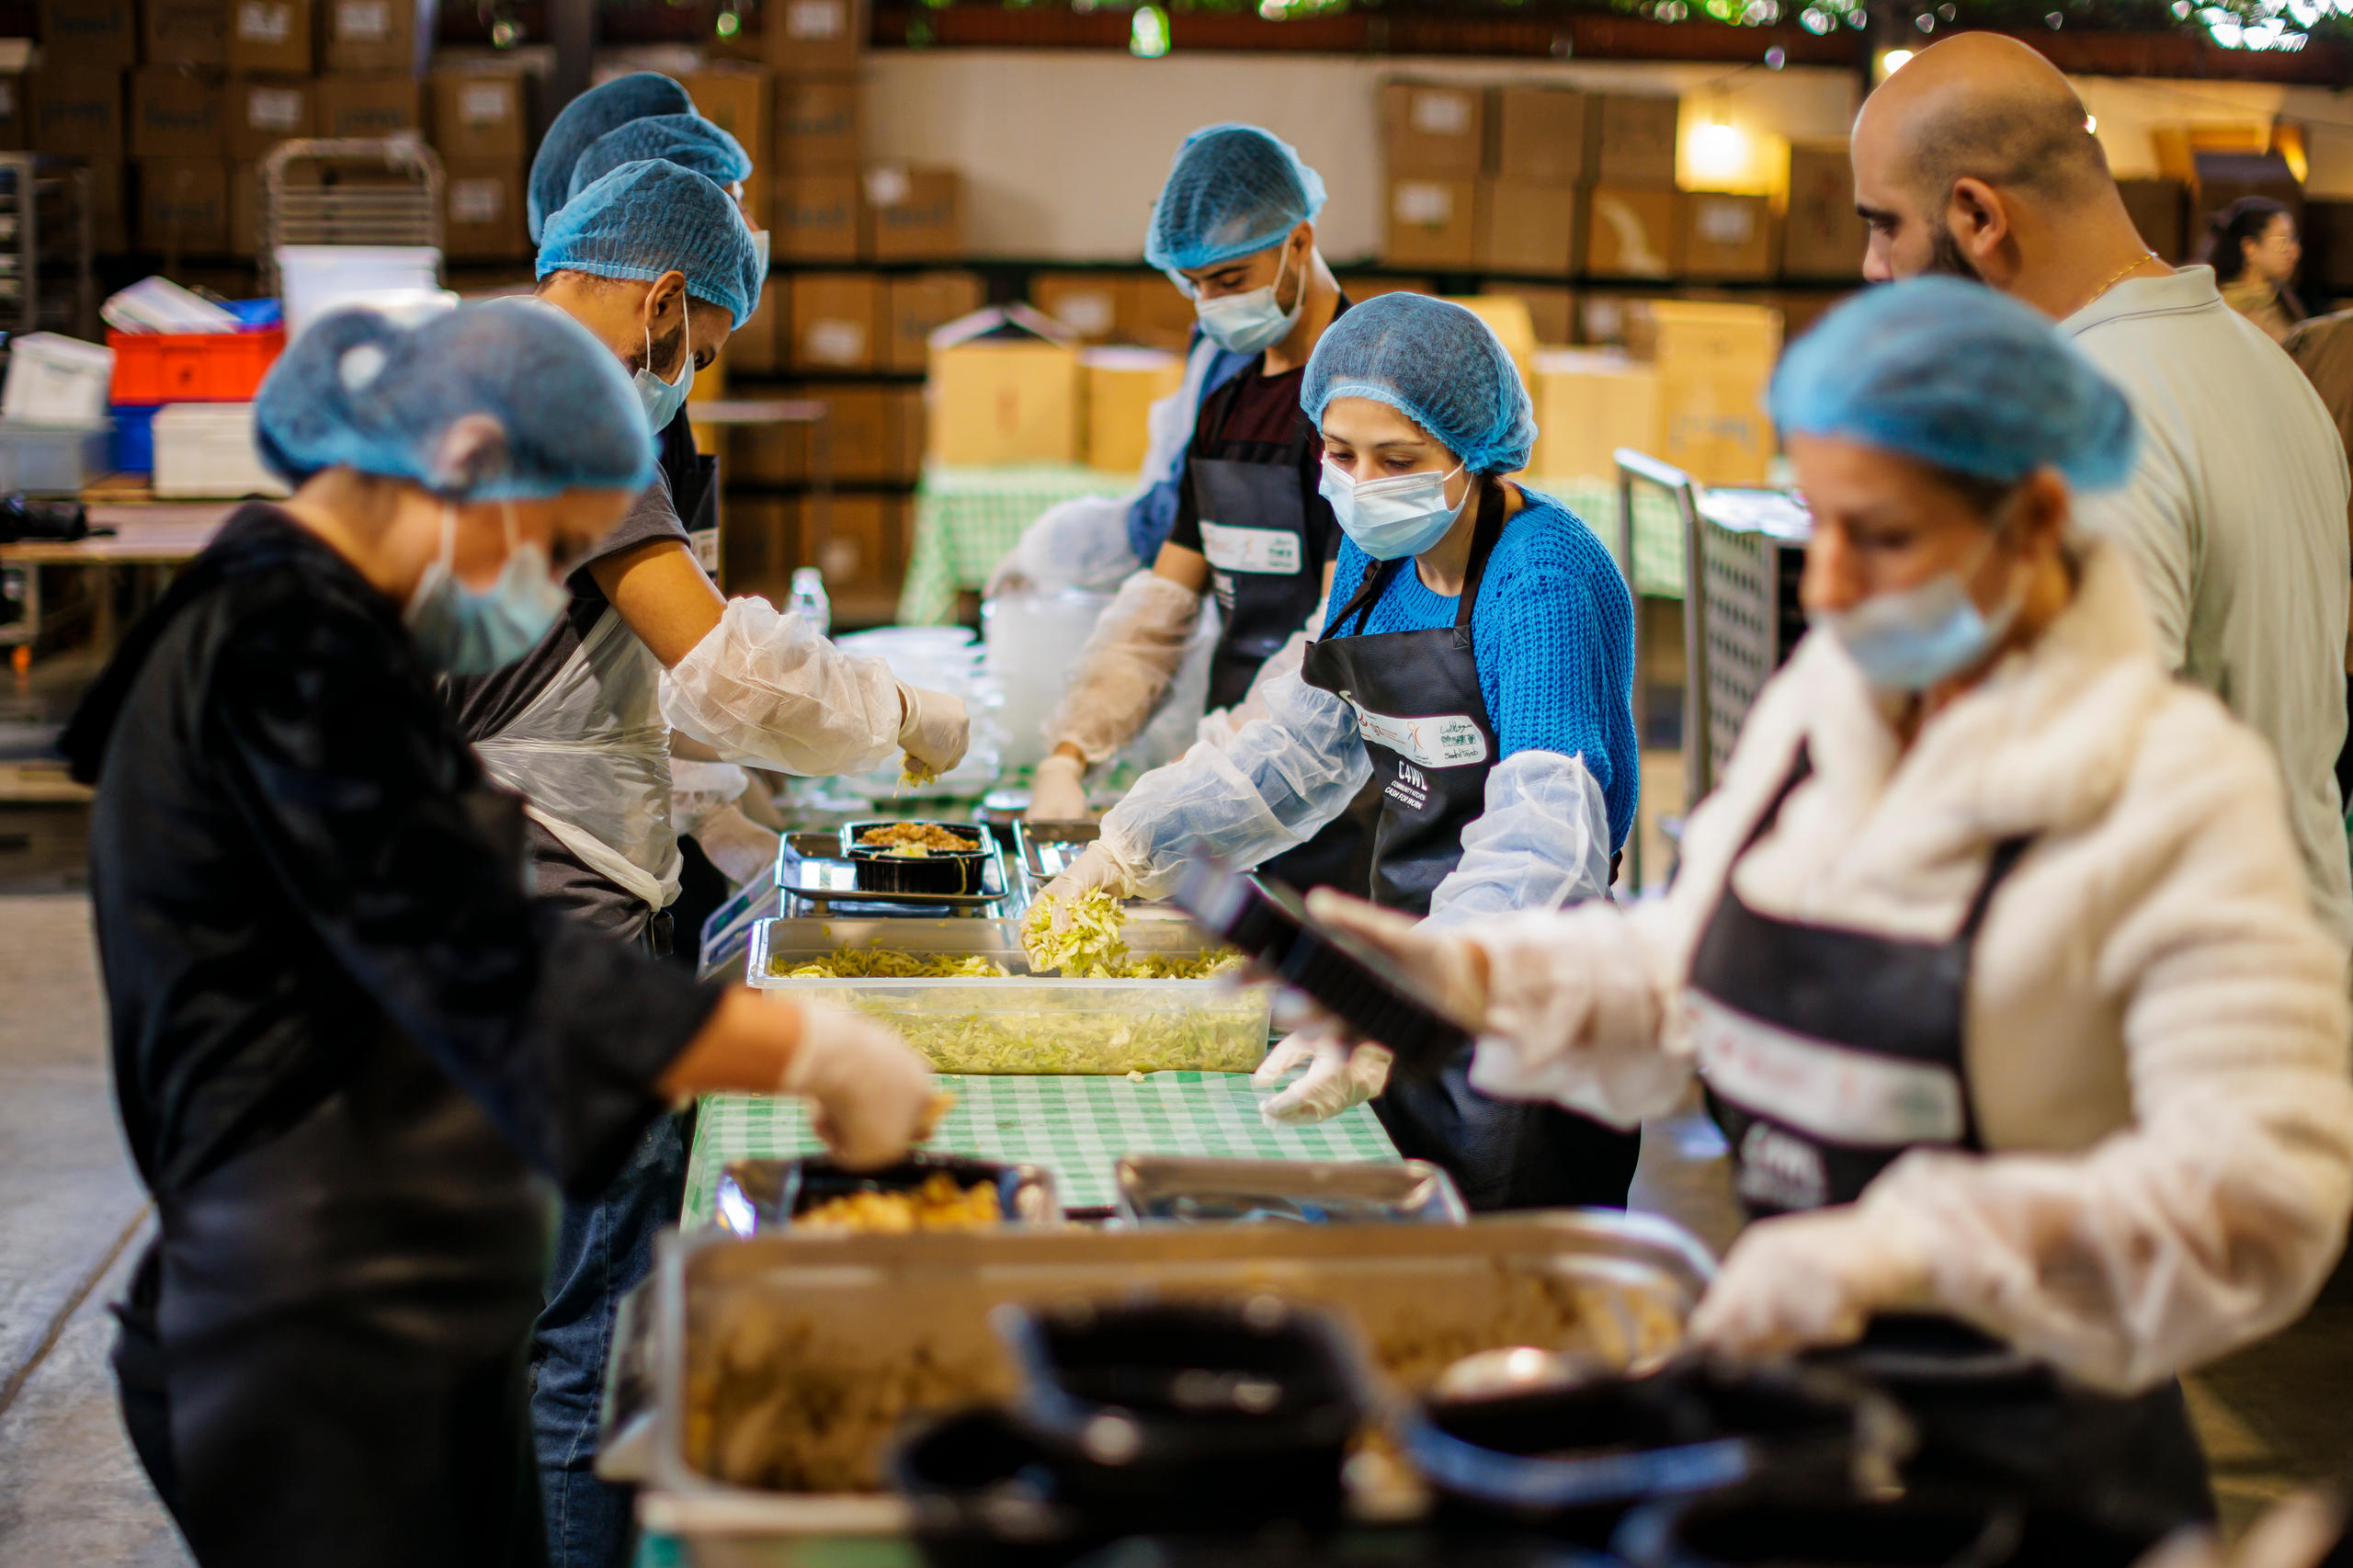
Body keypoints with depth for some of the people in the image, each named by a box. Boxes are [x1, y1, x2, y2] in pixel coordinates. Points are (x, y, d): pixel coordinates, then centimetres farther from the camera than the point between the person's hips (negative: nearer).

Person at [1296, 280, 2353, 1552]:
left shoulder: (2178, 791, -15)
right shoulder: (1820, 700, 7)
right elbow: (1686, 976, 21)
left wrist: (1908, 1244, -33)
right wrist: (1480, 977, 4)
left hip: (2028, 1465, -6)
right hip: (1786, 1401, 6)